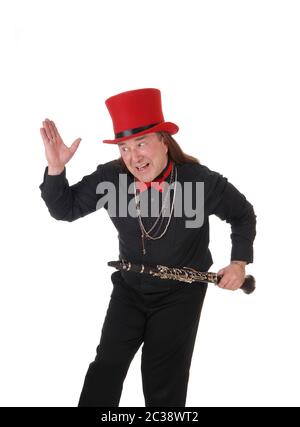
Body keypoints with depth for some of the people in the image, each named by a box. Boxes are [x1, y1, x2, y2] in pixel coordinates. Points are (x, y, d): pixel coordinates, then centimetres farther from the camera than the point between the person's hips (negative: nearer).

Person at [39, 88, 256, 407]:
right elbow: (65, 209, -5)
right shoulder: (110, 177, -14)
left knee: (165, 385, 5)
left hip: (181, 293, -2)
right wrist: (56, 169, -21)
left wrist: (239, 262, -9)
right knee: (106, 366, 2)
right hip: (129, 288, 3)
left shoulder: (202, 180, -20)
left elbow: (243, 215, -2)